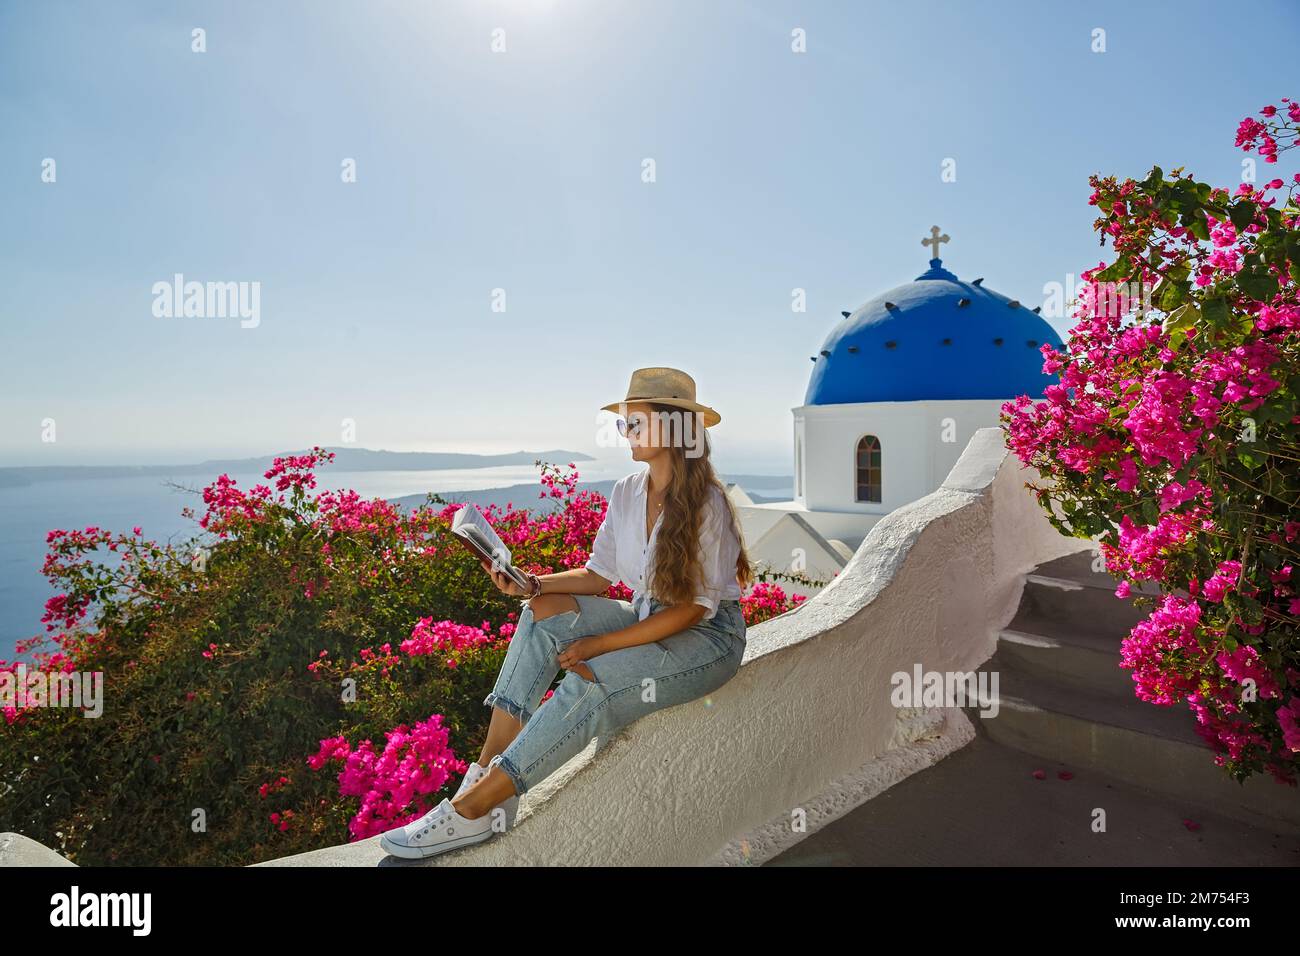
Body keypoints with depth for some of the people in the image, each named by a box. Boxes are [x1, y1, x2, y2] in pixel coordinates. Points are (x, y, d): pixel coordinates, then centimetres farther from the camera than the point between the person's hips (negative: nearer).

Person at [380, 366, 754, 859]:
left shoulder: (705, 503, -19)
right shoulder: (626, 492, 2)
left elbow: (694, 607, -19)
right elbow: (598, 576, 5)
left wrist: (599, 644, -21)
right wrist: (532, 585, -12)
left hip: (709, 636, -6)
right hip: (647, 618, 7)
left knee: (586, 684, -30)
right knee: (544, 611, -16)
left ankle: (474, 808, -20)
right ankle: (488, 767, -17)